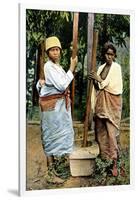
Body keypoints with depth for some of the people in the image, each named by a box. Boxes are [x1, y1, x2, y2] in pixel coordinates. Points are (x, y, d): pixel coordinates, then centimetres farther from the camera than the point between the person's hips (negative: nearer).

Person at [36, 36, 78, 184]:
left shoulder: (57, 66, 14)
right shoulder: (49, 66, -15)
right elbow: (62, 85, -21)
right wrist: (72, 68, -16)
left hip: (60, 105, 9)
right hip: (52, 105, -9)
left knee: (57, 135, 13)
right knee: (52, 136, -6)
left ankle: (52, 169, 23)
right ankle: (50, 174, 0)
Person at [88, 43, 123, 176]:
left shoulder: (117, 67, -5)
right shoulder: (101, 68, 12)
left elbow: (114, 87, -14)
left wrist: (99, 80, -12)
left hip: (112, 103, -6)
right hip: (101, 102, 6)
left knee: (111, 132, -9)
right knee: (101, 131, 9)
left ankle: (114, 163, -8)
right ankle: (103, 157, 20)